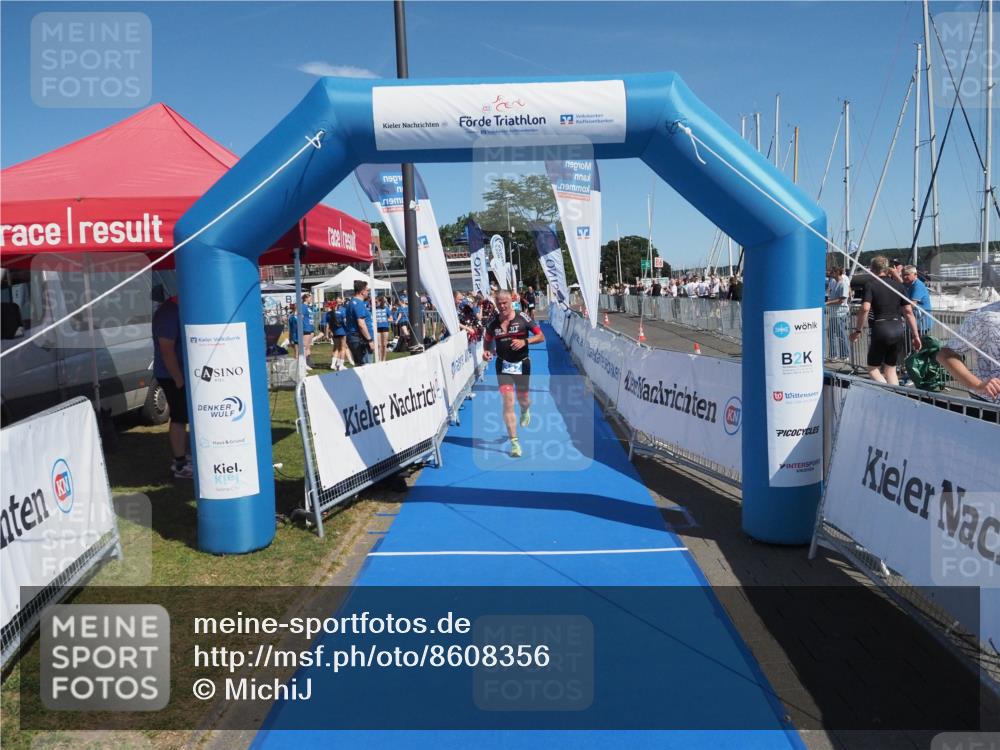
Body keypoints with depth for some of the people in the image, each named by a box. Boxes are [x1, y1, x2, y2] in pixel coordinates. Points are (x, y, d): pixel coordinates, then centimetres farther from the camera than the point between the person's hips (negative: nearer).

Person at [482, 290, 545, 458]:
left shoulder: (523, 319, -9)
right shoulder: (492, 322, -1)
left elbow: (541, 336, -5)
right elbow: (487, 340, 15)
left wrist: (524, 341, -20)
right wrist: (486, 351, -7)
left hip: (522, 364, -1)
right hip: (503, 365, 1)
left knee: (523, 399, 13)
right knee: (507, 402, -10)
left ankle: (525, 411, 55)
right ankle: (514, 442, -7)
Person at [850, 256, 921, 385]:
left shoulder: (870, 284, -3)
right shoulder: (898, 285, 11)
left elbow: (865, 308, -17)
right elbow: (908, 311, 7)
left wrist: (858, 330, -9)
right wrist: (916, 335, 10)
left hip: (880, 329, -5)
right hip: (898, 329, 5)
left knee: (873, 368, 5)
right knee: (891, 369, 15)